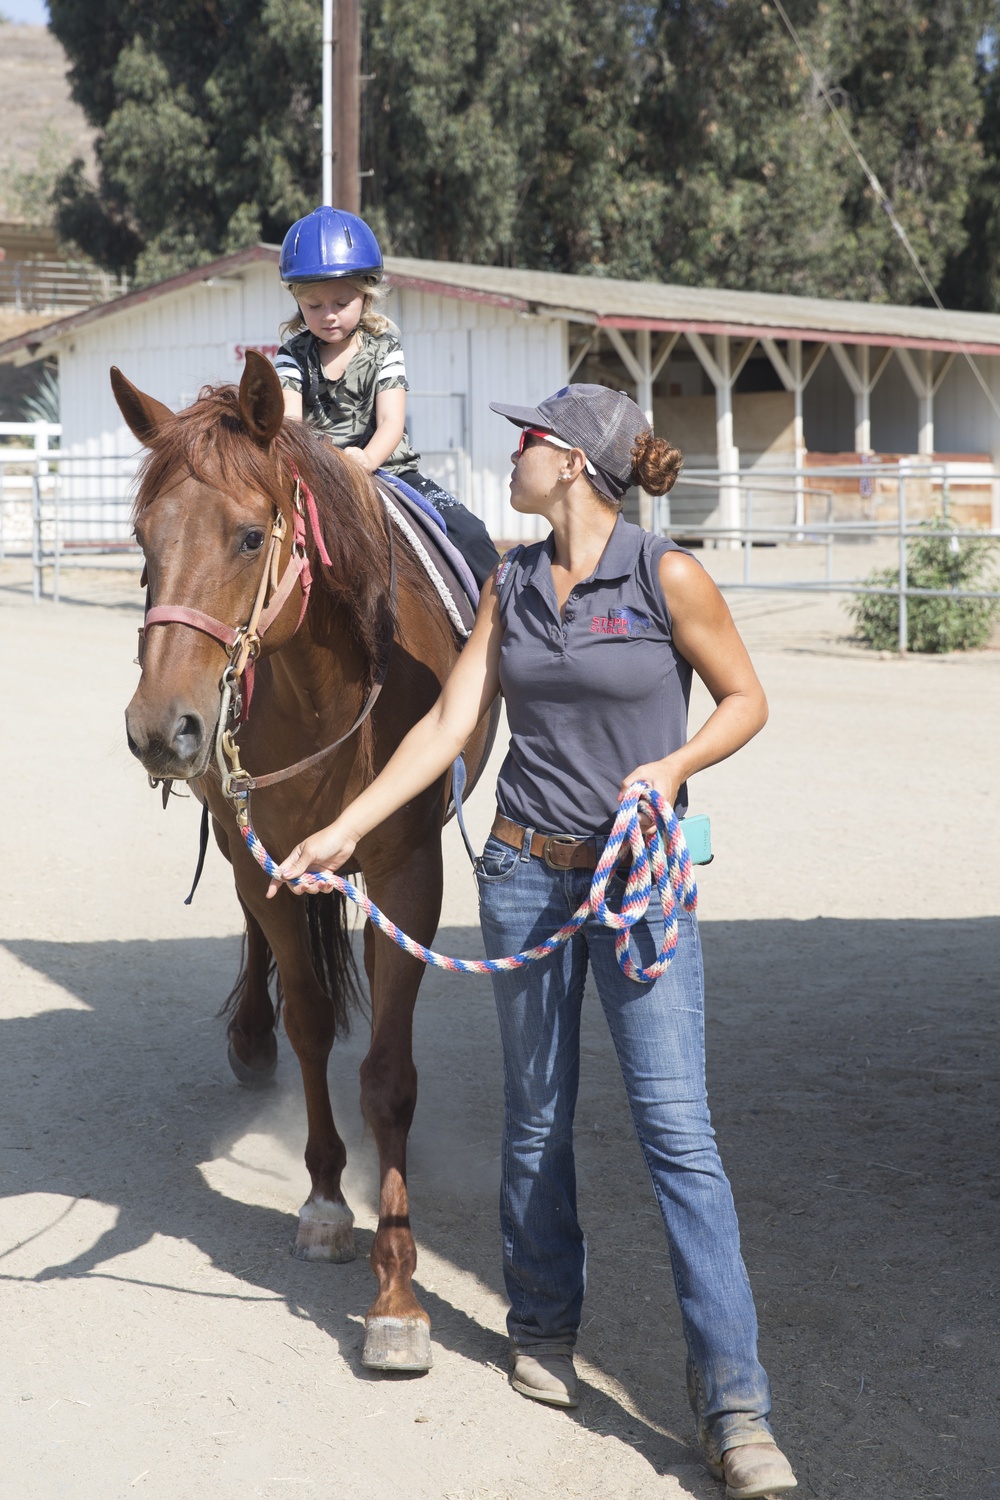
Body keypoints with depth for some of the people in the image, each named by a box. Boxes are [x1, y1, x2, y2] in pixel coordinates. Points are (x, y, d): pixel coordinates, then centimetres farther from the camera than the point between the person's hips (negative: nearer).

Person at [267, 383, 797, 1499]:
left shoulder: (668, 577, -8)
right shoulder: (510, 585, 6)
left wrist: (674, 764, -17)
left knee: (676, 1129, -8)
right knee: (536, 1119, 13)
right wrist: (345, 829, -1)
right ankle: (543, 1331, 32)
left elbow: (745, 701, 1)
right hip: (525, 871, 5)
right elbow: (448, 725, 5)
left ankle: (733, 1406, -5)